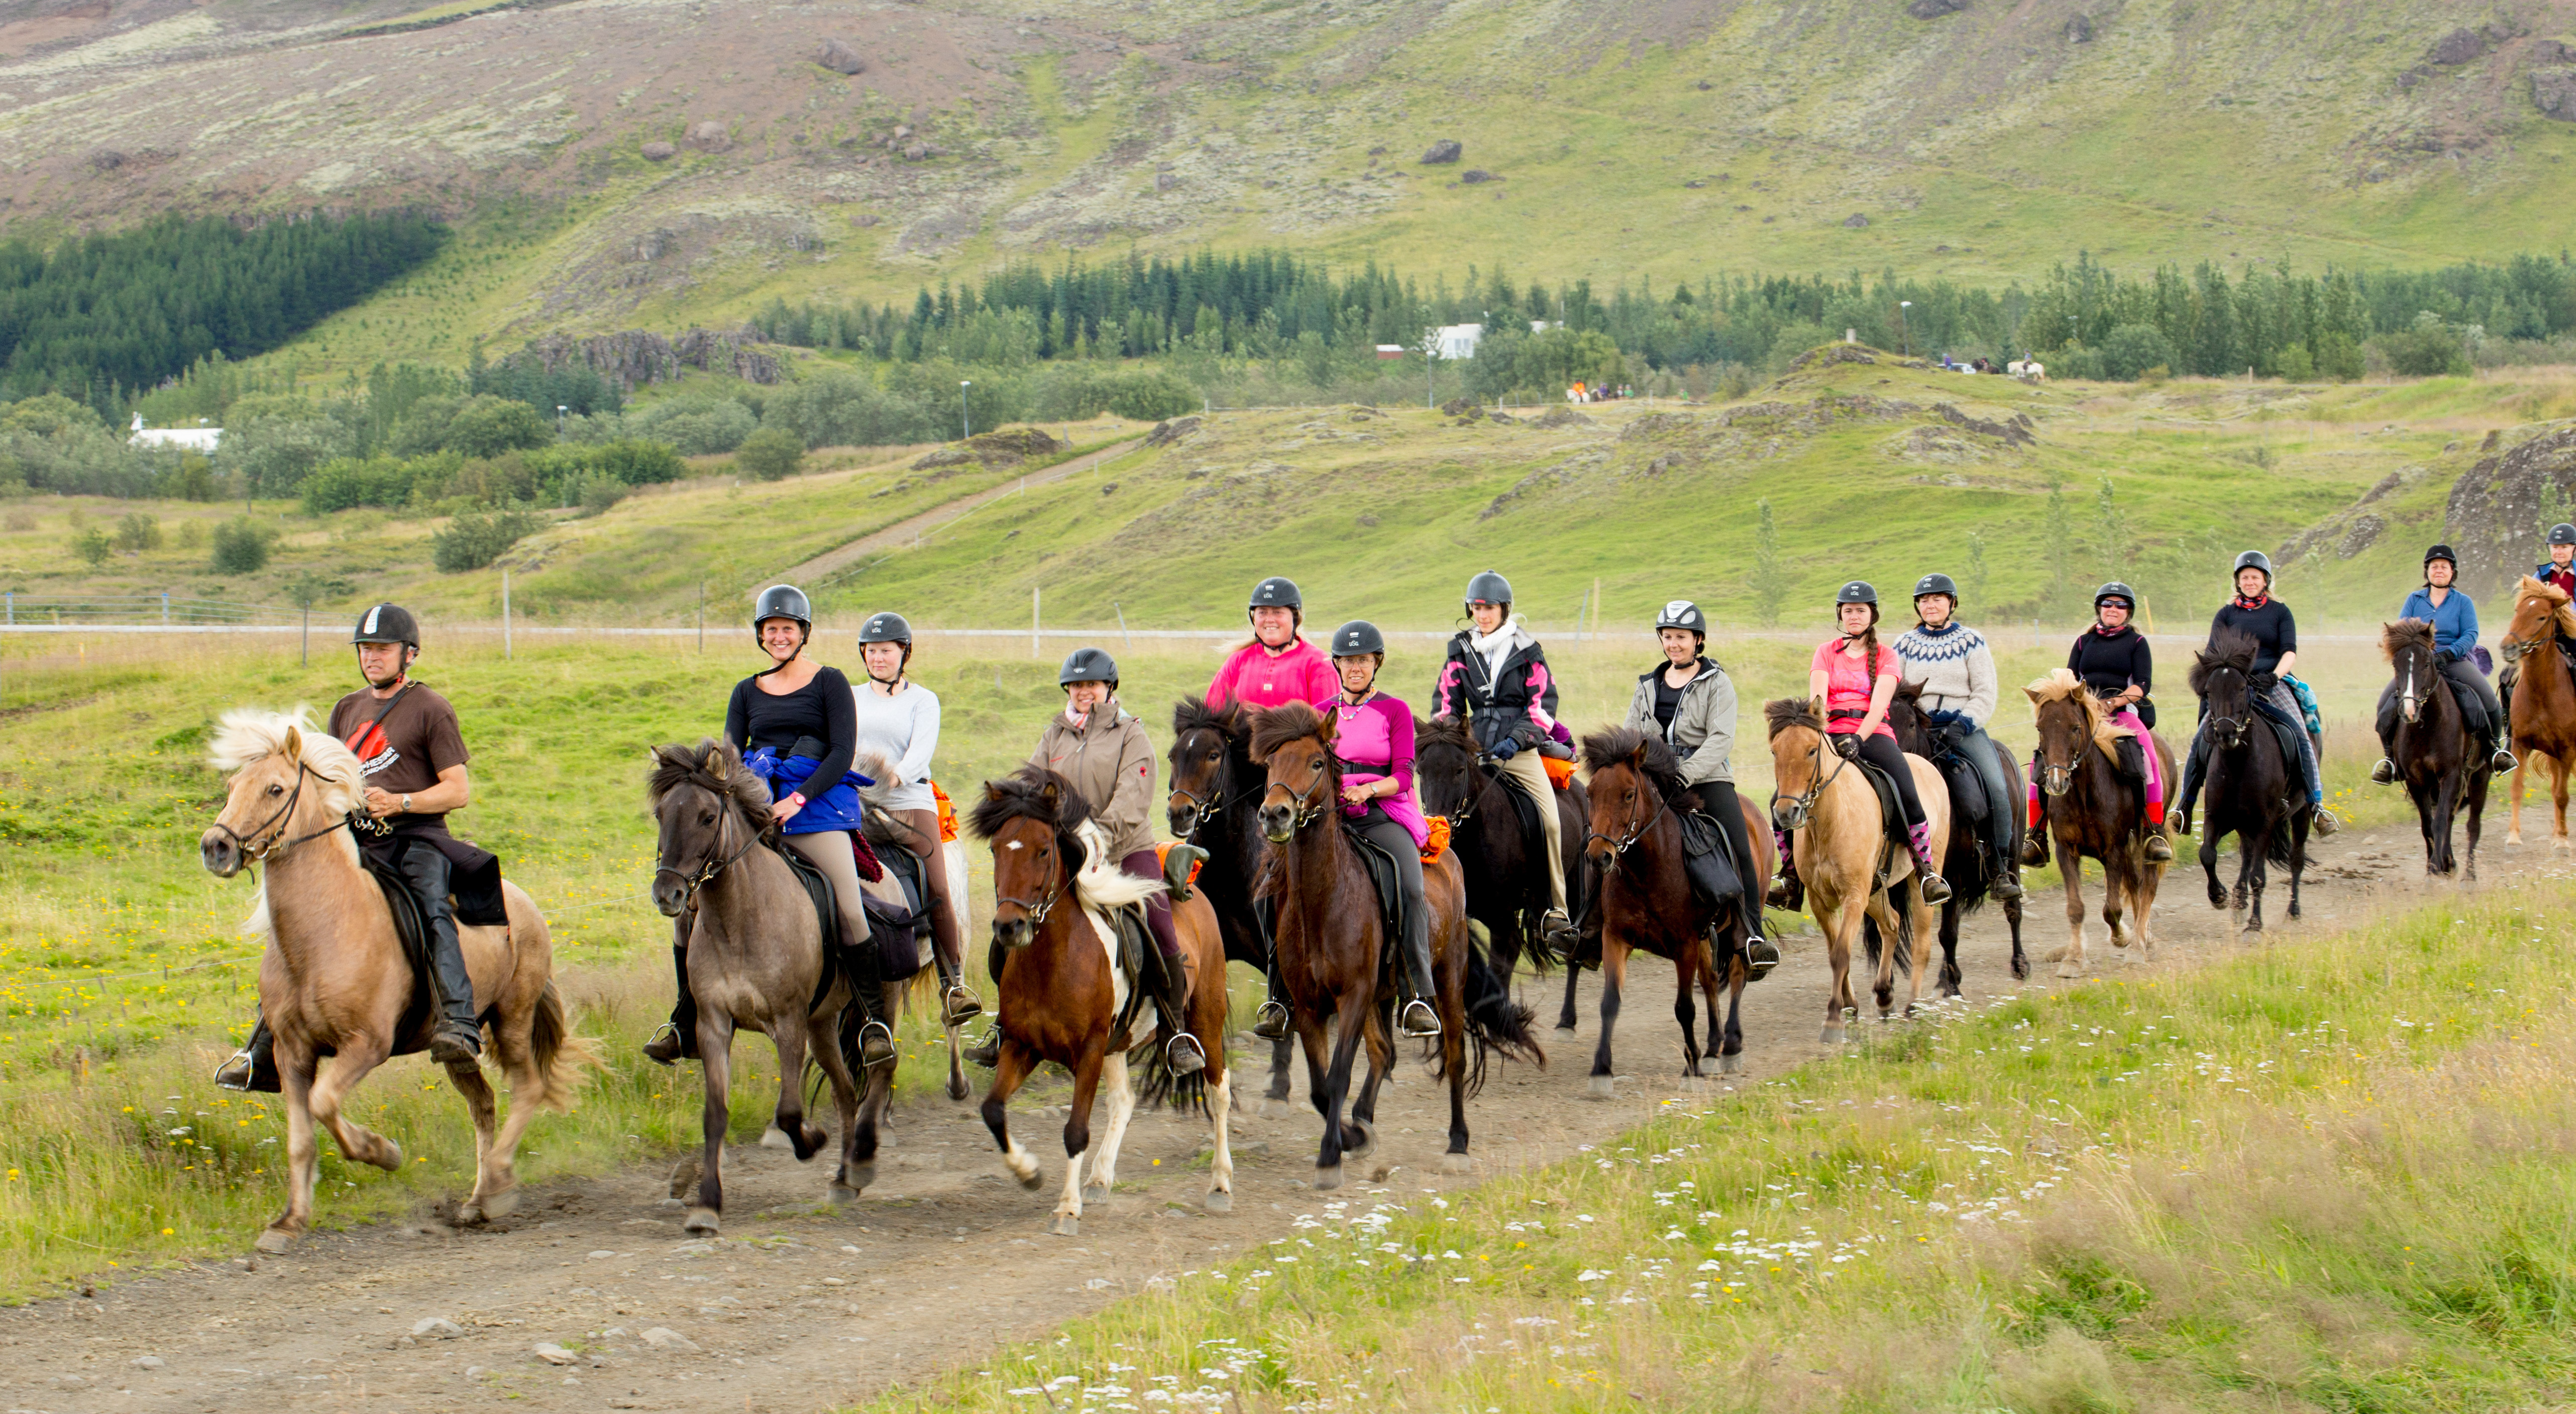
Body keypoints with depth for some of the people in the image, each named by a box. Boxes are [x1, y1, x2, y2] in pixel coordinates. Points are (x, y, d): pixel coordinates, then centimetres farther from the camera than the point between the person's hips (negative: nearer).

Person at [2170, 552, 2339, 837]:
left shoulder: (2280, 612, 9)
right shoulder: (2226, 614, 13)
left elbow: (2290, 652, -1)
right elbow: (2214, 653, 4)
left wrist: (2274, 677, -20)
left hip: (2272, 684, -1)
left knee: (2300, 736, -22)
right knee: (2201, 740, -16)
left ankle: (2317, 806, -20)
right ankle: (2184, 810, -8)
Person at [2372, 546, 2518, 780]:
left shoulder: (2463, 602, 7)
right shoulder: (2414, 600, 11)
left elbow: (2471, 635, -5)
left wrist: (2449, 653, -22)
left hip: (2455, 662, -1)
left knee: (2489, 700, -22)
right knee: (2386, 703, -18)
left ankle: (2493, 747, 0)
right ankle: (2391, 755, -1)